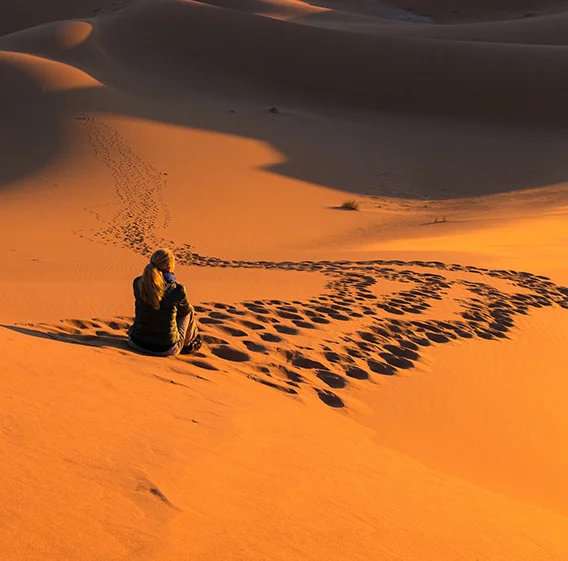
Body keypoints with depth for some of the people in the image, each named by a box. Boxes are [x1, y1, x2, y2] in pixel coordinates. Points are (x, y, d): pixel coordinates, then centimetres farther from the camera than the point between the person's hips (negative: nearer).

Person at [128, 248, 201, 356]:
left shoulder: (138, 284, -9)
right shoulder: (176, 290, -18)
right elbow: (185, 311, 4)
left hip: (136, 343, 4)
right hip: (167, 349, -3)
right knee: (189, 312, 21)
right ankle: (188, 344, 43)